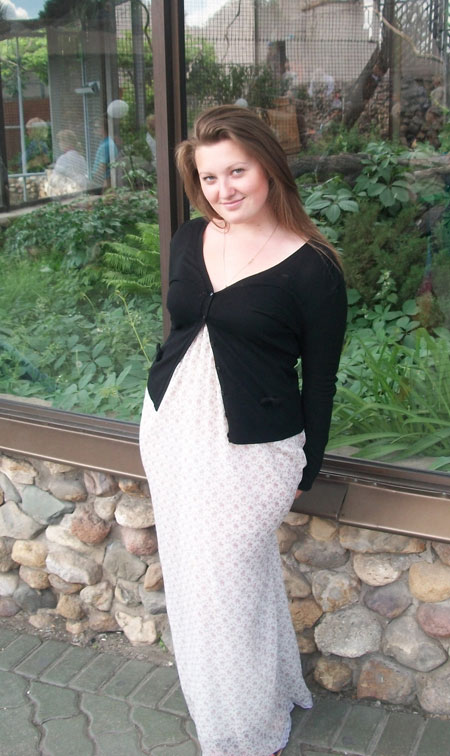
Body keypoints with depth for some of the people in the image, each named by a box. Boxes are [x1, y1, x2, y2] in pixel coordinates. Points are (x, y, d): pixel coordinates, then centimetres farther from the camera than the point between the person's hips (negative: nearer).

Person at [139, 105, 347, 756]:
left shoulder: (312, 268, -15)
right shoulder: (189, 240, 2)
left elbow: (320, 379, -8)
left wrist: (307, 468, -3)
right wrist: (164, 408, 18)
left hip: (249, 450, -7)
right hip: (168, 427, 7)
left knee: (225, 587, 5)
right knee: (190, 576, 19)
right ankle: (270, 695, 44)